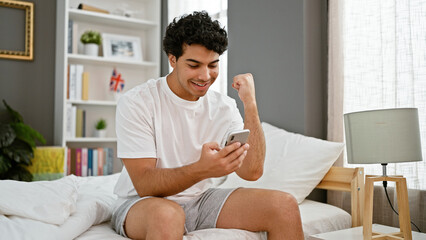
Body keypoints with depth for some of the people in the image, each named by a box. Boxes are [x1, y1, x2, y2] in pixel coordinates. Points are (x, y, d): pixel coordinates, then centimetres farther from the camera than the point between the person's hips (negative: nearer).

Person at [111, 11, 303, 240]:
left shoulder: (224, 107, 0)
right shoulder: (136, 103, -13)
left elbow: (251, 172, -10)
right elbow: (144, 185, -21)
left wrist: (250, 105, -17)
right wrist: (202, 169, -38)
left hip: (201, 199, 4)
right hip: (141, 202, -4)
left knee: (285, 206, -12)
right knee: (166, 215, -40)